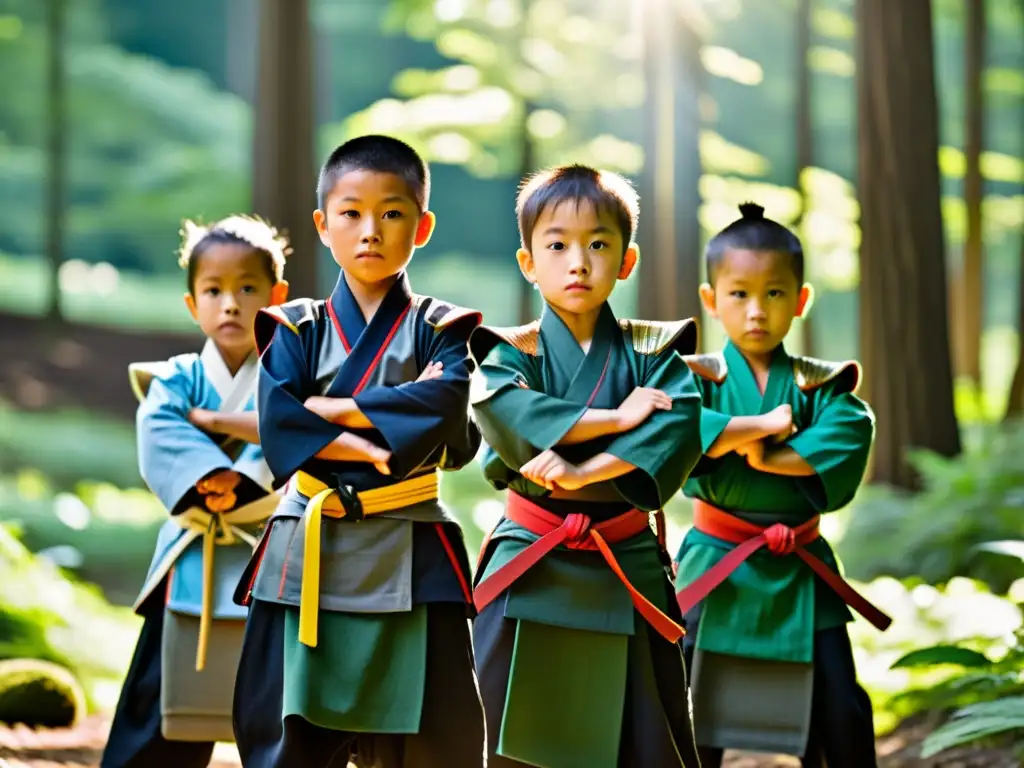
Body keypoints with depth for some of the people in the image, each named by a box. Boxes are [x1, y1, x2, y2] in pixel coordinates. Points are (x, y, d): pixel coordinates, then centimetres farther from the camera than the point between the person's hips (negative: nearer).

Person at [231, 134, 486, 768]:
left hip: (408, 561, -1)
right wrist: (379, 445, -15)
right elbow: (279, 424, -8)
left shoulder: (439, 330, 6)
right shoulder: (298, 330, 9)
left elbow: (445, 404, -15)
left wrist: (330, 410, -12)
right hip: (307, 560, 1)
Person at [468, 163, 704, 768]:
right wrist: (616, 418, -18)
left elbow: (678, 427, -14)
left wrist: (582, 471, -24)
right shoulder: (511, 352, 4)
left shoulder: (652, 353, 6)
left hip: (628, 574, 0)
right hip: (530, 576, 0)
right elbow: (509, 414, -18)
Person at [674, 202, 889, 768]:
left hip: (802, 577, 1)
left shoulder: (820, 385, 4)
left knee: (842, 721, -1)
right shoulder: (698, 376, 1)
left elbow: (850, 432, -17)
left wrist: (763, 455, -23)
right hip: (716, 572, -1)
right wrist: (763, 425, -19)